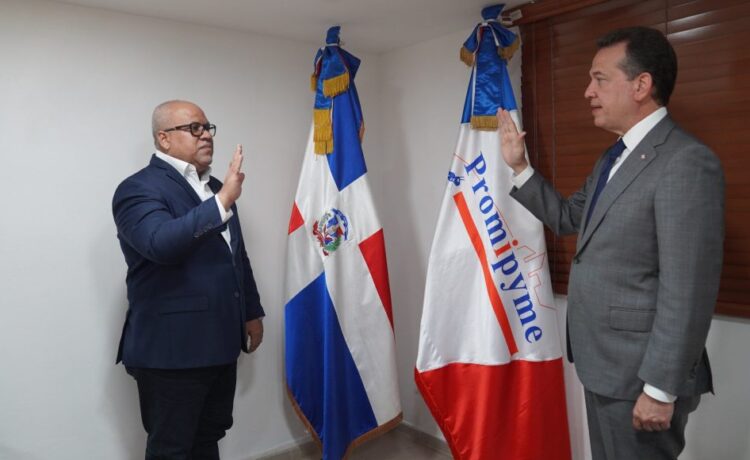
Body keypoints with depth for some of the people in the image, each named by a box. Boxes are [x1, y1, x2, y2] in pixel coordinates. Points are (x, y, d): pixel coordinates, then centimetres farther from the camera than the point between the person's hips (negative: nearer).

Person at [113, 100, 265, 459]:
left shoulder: (215, 188, 15)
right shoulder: (139, 189, -10)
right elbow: (162, 244, -30)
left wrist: (252, 313, 18)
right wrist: (222, 201, -34)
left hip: (220, 343, 7)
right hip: (172, 348, -7)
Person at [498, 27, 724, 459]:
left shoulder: (687, 162, -20)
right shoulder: (615, 156, 10)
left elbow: (687, 292, -23)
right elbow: (568, 217, 18)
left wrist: (661, 388, -20)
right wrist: (519, 167, 9)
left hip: (639, 373, -9)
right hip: (604, 363, 9)